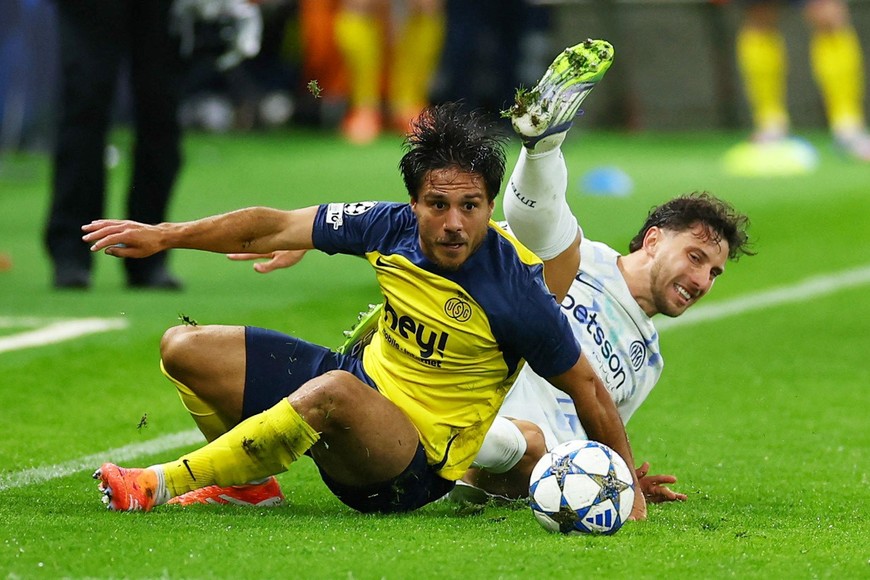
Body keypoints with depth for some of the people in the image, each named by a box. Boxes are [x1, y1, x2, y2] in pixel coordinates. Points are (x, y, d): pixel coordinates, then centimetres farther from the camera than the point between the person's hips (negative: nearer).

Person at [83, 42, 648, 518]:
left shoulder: (515, 289, -22)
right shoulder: (395, 228, -9)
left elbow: (586, 386, -11)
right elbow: (276, 228, 0)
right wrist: (164, 236, 2)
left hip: (413, 469, -7)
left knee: (333, 391, -40)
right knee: (185, 348, 2)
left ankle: (160, 485, -27)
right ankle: (251, 480, 21)